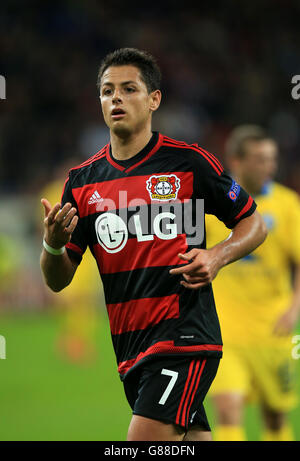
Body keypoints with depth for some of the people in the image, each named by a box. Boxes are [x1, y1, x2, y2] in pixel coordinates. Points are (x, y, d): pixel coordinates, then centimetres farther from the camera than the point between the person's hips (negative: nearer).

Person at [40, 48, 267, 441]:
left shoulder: (189, 162, -3)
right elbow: (58, 280, 8)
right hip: (130, 347, 5)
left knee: (142, 441, -18)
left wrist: (217, 257, -13)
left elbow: (254, 224, 7)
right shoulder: (82, 181, 8)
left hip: (185, 337, -5)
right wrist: (53, 244, -15)